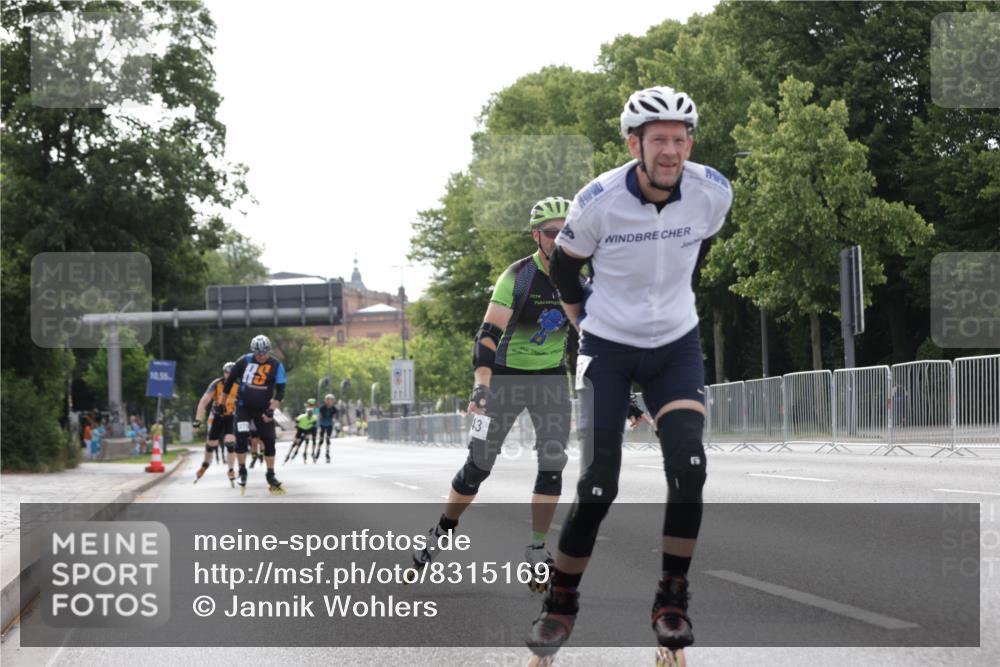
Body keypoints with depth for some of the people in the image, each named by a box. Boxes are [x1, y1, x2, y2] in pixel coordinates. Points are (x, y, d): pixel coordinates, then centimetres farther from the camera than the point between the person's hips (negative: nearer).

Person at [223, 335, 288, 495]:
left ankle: (271, 476, 10)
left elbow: (280, 391, -10)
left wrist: (271, 410, -21)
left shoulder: (276, 366, -9)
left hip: (262, 408, 1)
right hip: (243, 406, -1)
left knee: (269, 441, -1)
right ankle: (242, 472, -1)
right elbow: (230, 380, 4)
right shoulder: (244, 361, -8)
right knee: (241, 437, -15)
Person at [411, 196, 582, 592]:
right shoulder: (517, 276, -17)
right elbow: (489, 333, -24)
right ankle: (441, 532, 22)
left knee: (553, 463, -14)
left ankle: (537, 551, -4)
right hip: (507, 376, -3)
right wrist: (481, 384, -38)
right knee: (479, 464, 0)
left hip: (552, 379, 3)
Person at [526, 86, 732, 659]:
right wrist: (584, 319, 8)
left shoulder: (714, 192, -13)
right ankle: (561, 602, 14)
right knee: (598, 487, -7)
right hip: (609, 348, -2)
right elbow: (564, 266, 0)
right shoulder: (599, 201, -21)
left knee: (689, 466, -18)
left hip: (677, 347, 2)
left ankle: (673, 600, -2)